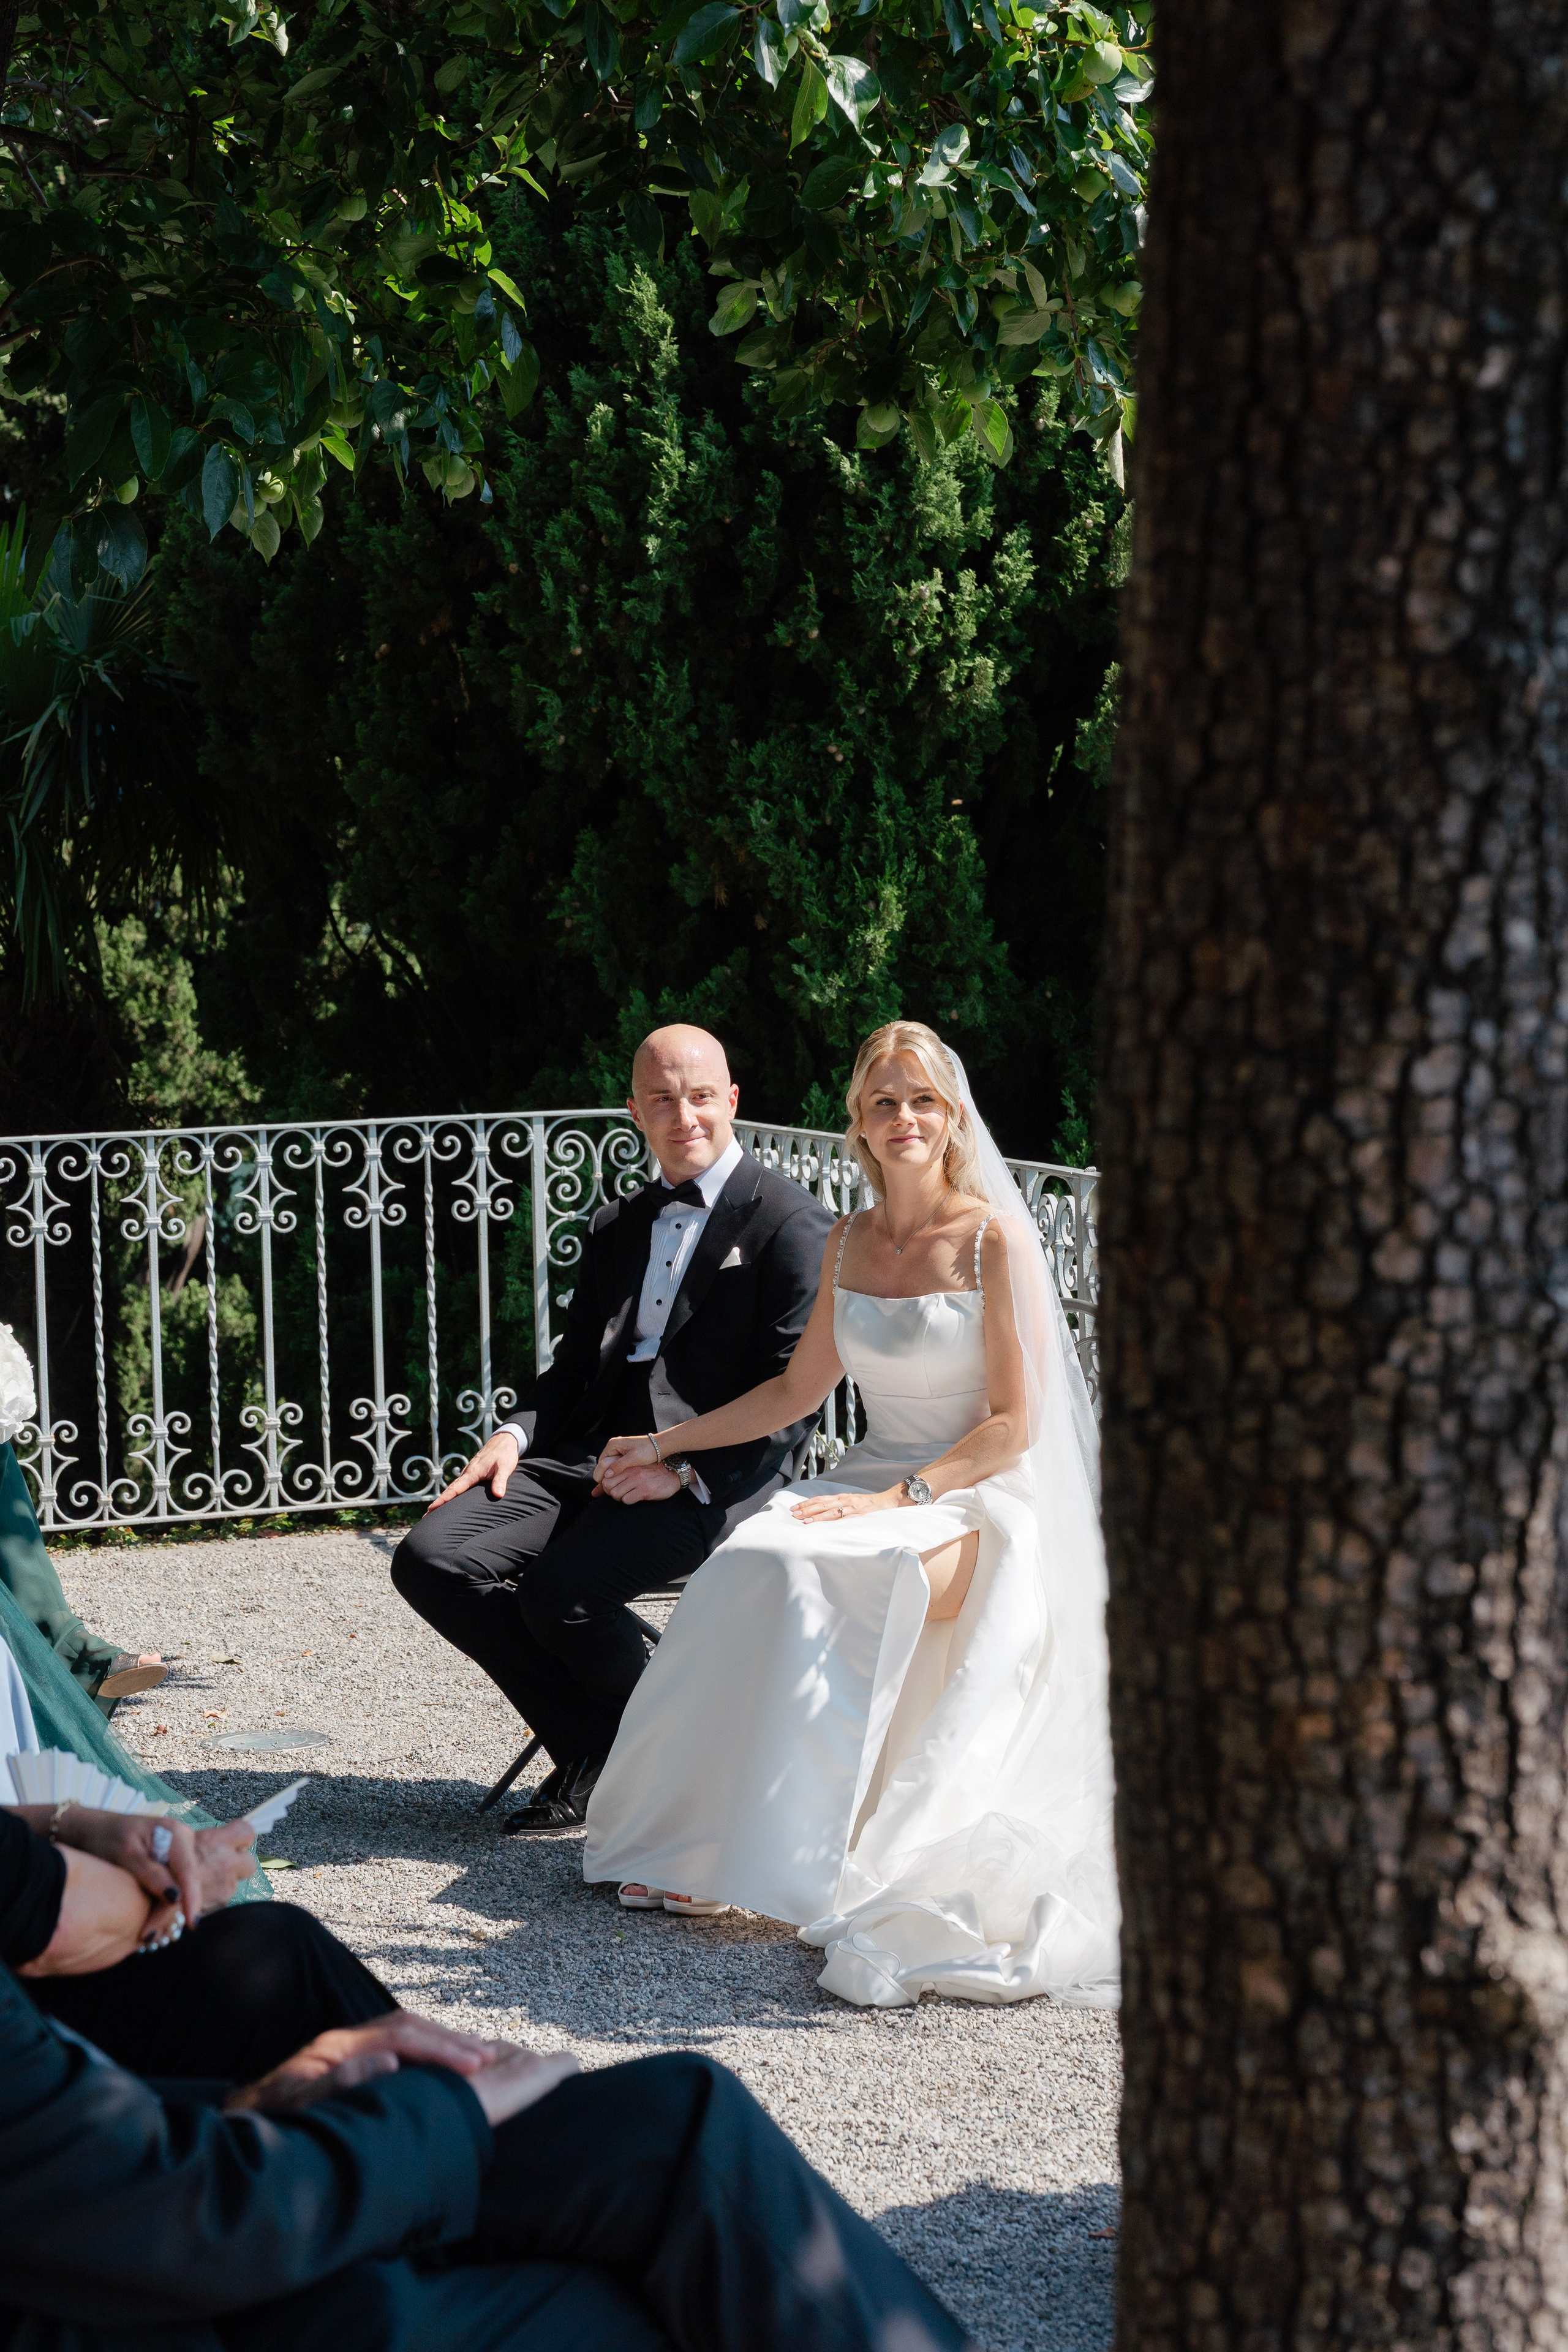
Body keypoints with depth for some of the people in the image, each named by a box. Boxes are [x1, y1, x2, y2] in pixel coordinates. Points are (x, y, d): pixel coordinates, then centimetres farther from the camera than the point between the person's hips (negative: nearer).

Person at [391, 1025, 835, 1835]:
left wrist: (686, 1471, -19)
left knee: (560, 1590, -31)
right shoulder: (615, 1229, 21)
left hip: (710, 1479, -7)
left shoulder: (791, 1224, -3)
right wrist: (516, 1435, 3)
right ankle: (595, 1752, -3)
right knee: (430, 1558, -13)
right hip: (588, 1455, 7)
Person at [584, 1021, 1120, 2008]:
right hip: (878, 1485, 5)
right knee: (754, 1567, -25)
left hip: (978, 1501, -5)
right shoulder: (849, 1242, 11)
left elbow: (1013, 1424, -9)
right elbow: (800, 1389, 22)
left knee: (826, 1581, -33)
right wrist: (666, 1443, 21)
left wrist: (901, 1496, -19)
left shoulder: (995, 1239, -7)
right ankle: (699, 1836, -18)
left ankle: (830, 1861, -29)